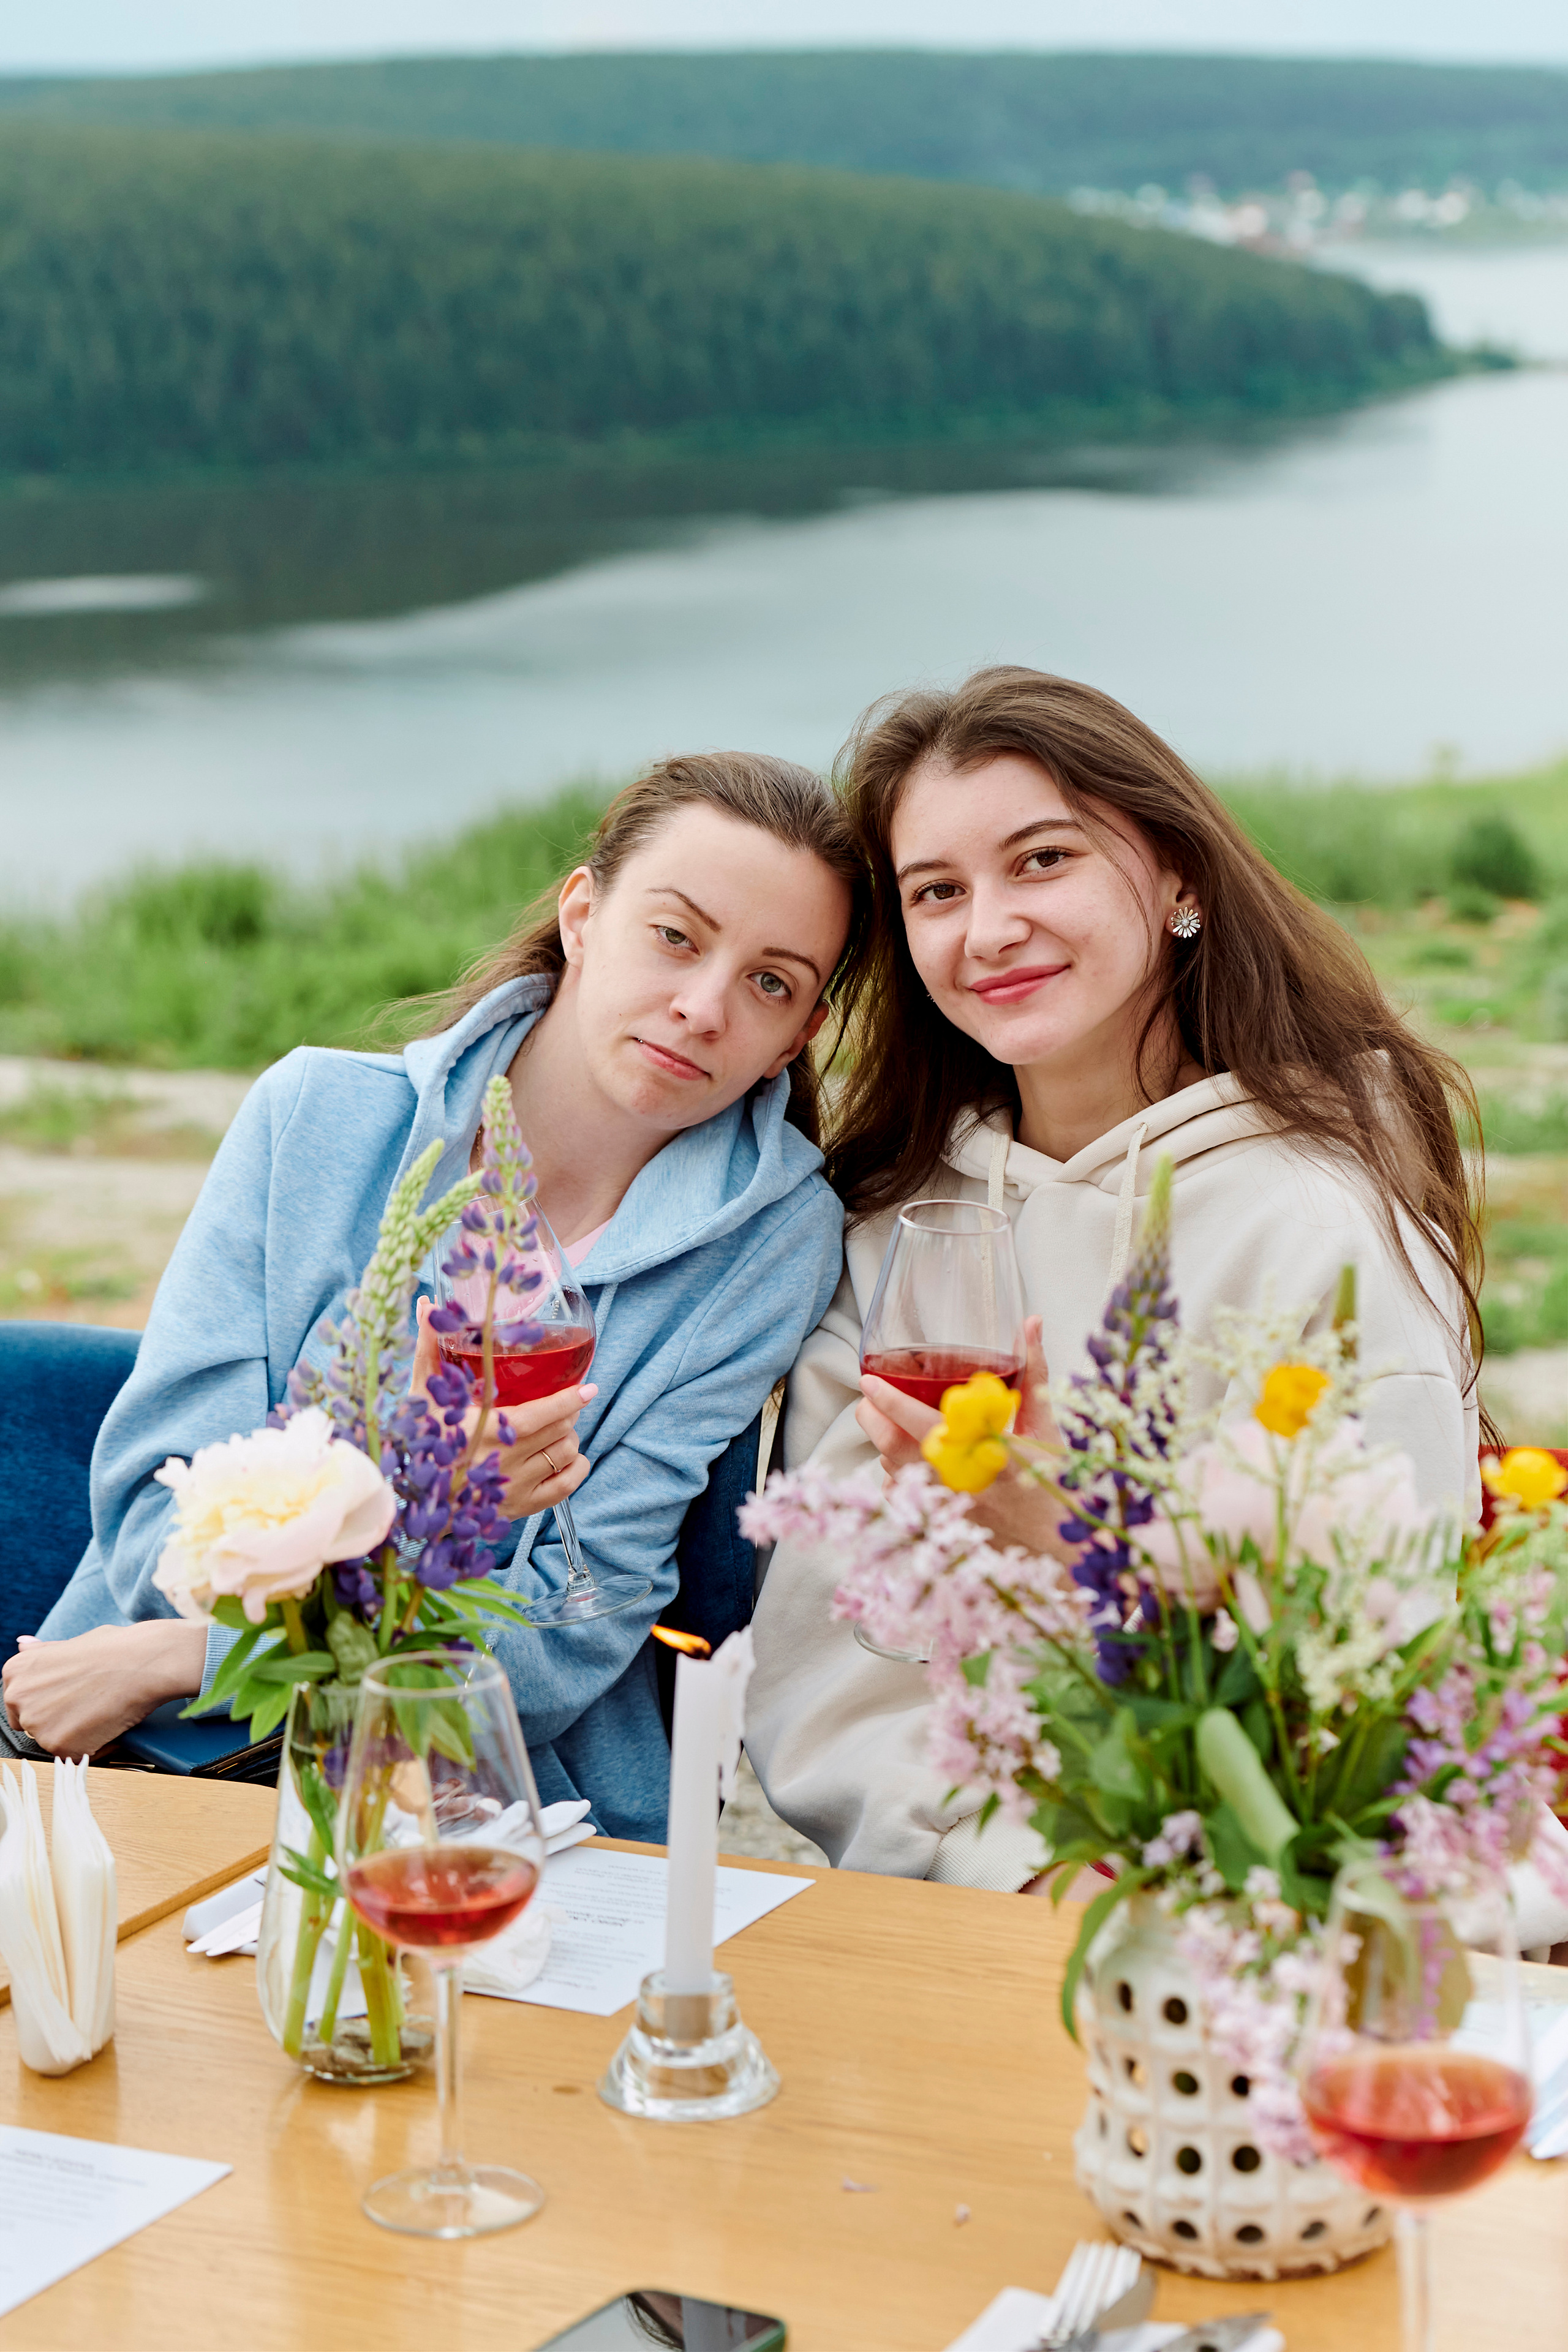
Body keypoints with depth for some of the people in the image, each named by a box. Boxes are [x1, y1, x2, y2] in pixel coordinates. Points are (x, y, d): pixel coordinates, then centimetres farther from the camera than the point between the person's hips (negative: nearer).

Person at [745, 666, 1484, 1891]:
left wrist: (1073, 1538, -20)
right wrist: (1014, 1860, -14)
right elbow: (813, 1672, 3)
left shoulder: (1331, 1228, -3)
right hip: (929, 1914, 4)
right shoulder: (889, 1227, 9)